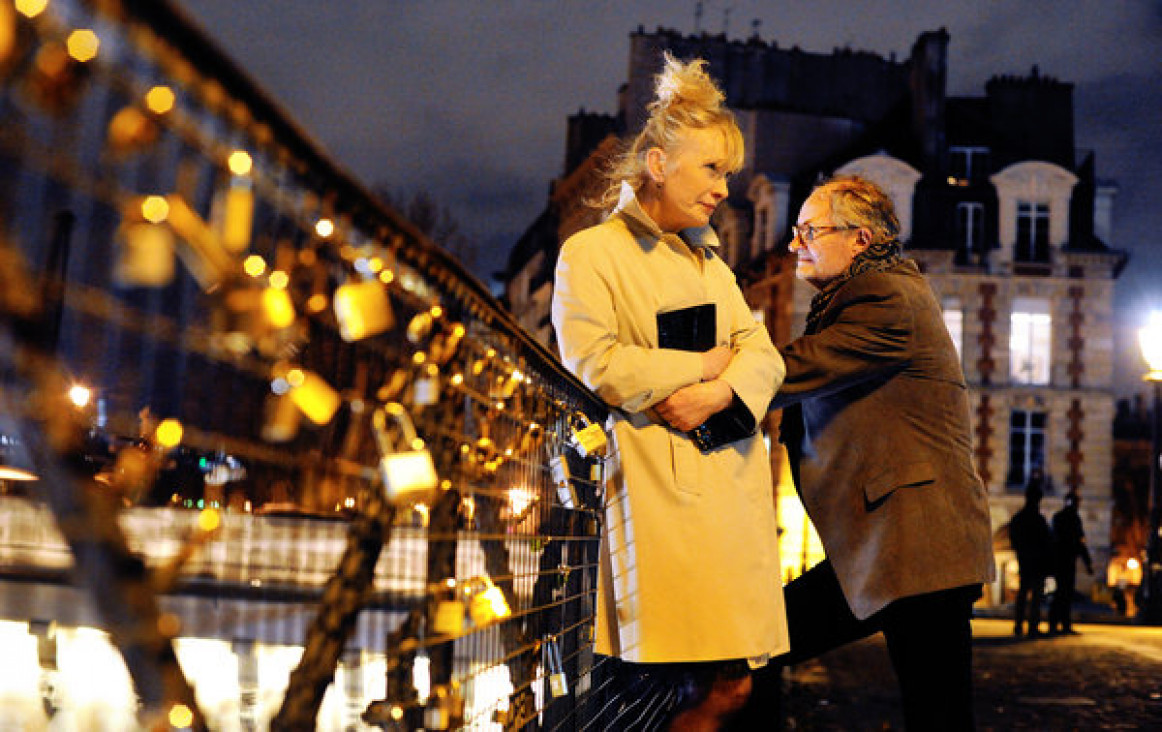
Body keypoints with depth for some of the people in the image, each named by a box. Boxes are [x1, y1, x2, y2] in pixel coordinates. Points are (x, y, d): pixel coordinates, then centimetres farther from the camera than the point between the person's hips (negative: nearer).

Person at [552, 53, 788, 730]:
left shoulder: (709, 260, 23)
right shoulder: (591, 253, 2)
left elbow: (764, 354, 12)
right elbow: (594, 364, -12)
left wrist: (722, 391, -11)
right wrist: (702, 364, -4)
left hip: (730, 488, 7)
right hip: (657, 489, -7)